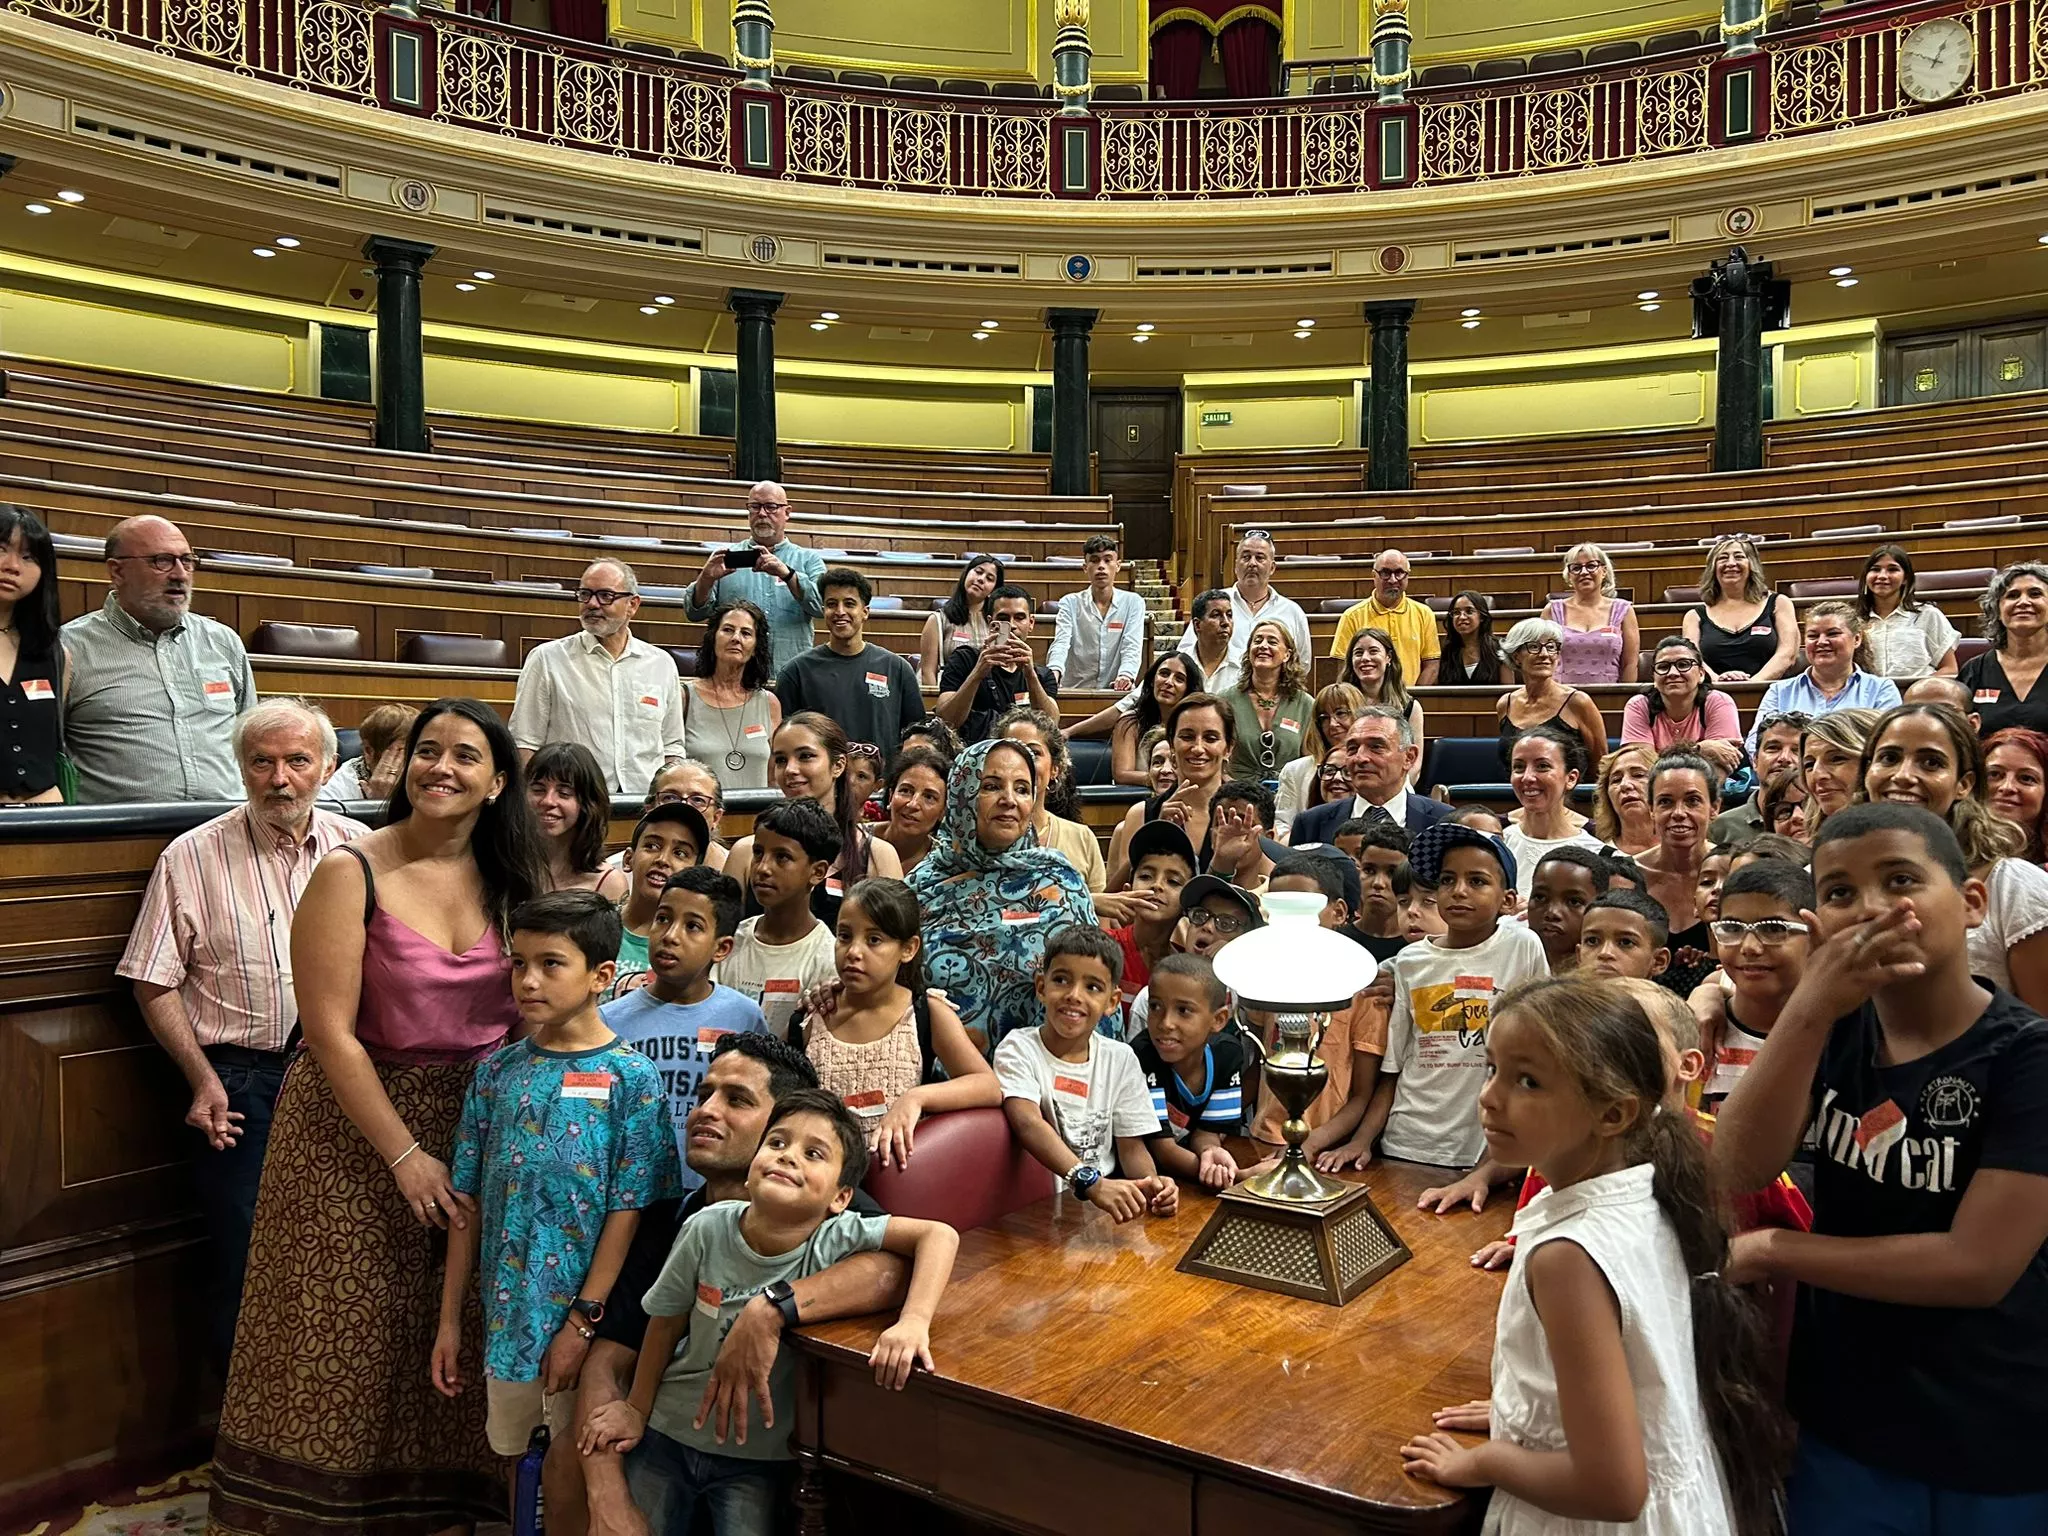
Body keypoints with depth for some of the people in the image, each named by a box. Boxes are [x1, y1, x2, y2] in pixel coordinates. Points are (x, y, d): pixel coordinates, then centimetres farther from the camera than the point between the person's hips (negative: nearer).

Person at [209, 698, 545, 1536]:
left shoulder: (513, 880, 2)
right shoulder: (350, 875, -11)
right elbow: (331, 1032, -13)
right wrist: (405, 1154, -15)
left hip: (484, 1123, 4)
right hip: (357, 1126, -3)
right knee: (352, 1334, 5)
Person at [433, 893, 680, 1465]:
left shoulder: (631, 1078, -10)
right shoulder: (496, 1073, 3)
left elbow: (627, 1212, -11)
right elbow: (469, 1202, 6)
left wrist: (583, 1322, -13)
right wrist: (450, 1321, 7)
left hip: (589, 1322, -4)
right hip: (506, 1313, 4)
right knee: (514, 1460, 18)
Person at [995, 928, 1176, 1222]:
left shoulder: (1121, 1058, 7)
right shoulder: (1019, 1048, -6)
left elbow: (1132, 1146, 7)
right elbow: (1028, 1122, -23)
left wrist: (1150, 1182, -17)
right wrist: (1091, 1182, -37)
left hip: (1107, 1202, 4)